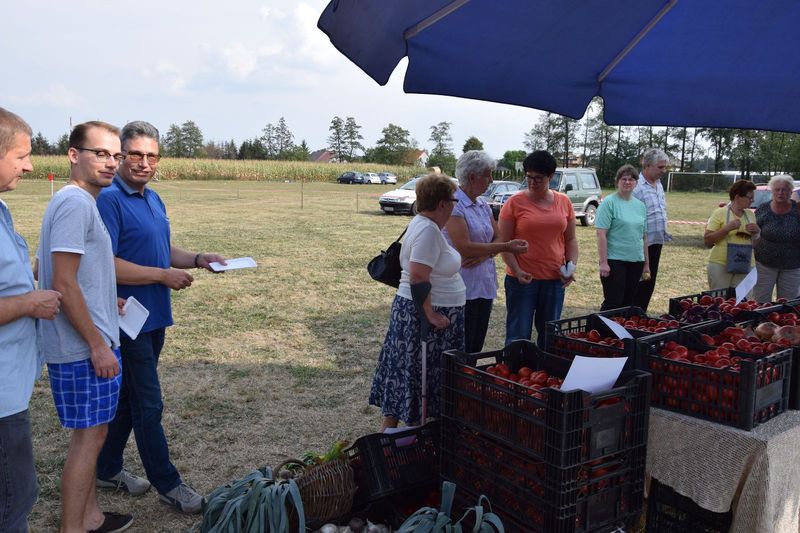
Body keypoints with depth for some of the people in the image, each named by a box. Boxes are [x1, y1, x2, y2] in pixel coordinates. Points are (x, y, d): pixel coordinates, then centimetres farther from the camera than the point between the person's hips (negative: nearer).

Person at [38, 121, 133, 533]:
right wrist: (98, 344, -19)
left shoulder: (81, 201, 13)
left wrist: (105, 305, 23)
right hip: (85, 347, -10)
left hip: (89, 343, 10)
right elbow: (64, 284, -22)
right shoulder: (75, 203, -17)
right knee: (88, 437, 1)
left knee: (90, 434, 18)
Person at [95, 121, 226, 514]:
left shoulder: (154, 200, 12)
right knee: (148, 405, 1)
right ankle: (167, 484, 13)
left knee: (127, 397, 18)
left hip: (154, 318, 9)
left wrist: (198, 259, 4)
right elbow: (106, 264, -23)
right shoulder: (109, 201, -16)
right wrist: (164, 275, -17)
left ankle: (108, 470, 33)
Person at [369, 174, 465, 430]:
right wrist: (430, 315, -24)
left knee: (405, 372, 14)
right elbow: (418, 277, -27)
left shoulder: (424, 223, 10)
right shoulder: (429, 230, -21)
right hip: (426, 313, -10)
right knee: (416, 374, 0)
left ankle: (389, 428, 23)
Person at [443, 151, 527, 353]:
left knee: (477, 347, 12)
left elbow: (497, 239, 13)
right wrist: (506, 247, -19)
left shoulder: (483, 205, 13)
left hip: (485, 285, 8)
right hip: (463, 289, -8)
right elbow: (464, 248, -21)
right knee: (462, 350, -2)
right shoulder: (454, 205, -13)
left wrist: (483, 255, -10)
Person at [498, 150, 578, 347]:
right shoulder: (514, 202, -5)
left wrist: (572, 265, -1)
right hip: (522, 278, -4)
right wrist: (517, 271, -17)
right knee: (518, 335, 1)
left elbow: (570, 239, 14)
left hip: (555, 279, 4)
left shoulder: (564, 202, 6)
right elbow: (504, 242, -6)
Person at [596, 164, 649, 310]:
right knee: (613, 303, -5)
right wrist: (603, 262, -17)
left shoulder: (640, 205, 11)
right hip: (615, 261, -6)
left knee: (628, 303, 10)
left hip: (636, 261, 6)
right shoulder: (609, 203, -6)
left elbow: (644, 236, 16)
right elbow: (601, 234, -12)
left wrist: (646, 263, 15)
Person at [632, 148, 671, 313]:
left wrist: (664, 232, 16)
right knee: (640, 285, -2)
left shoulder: (658, 184, 12)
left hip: (656, 243, 9)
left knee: (649, 284, 14)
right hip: (642, 244, -9)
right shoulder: (637, 186, -17)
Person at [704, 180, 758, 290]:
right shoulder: (720, 213, -4)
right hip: (720, 265, -5)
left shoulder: (751, 215, 11)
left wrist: (757, 232, -2)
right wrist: (727, 228, -18)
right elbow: (707, 240, -9)